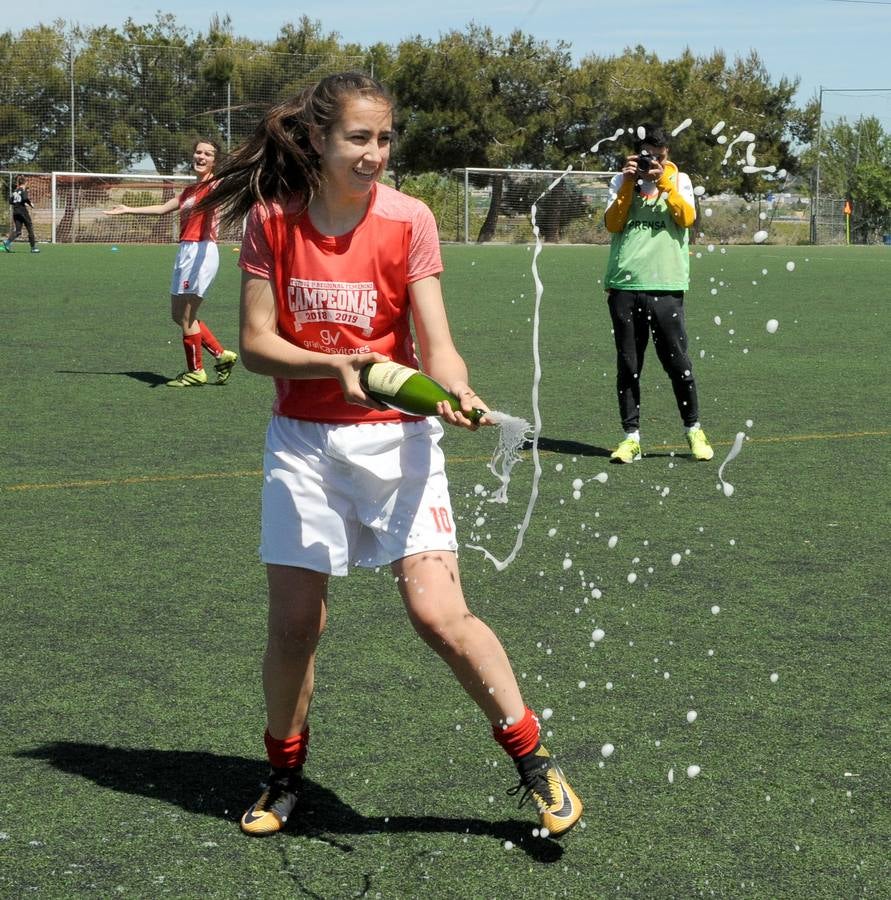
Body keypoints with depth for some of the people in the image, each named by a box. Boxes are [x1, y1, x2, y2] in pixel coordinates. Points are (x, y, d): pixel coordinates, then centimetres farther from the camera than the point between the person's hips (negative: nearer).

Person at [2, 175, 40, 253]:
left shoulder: (15, 190, 13)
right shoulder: (24, 189, -7)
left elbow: (11, 201, 12)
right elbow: (25, 198, -24)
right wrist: (30, 203, -7)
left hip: (15, 211, 6)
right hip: (23, 211, -6)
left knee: (17, 230, 3)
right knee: (30, 229, 7)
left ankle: (8, 242, -22)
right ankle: (33, 247, 12)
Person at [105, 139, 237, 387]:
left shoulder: (214, 184, -7)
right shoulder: (190, 190, 19)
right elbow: (163, 208, 33)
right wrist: (128, 210, 40)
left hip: (201, 252, -9)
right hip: (185, 252, 9)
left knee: (186, 317, -4)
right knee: (178, 315, 14)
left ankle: (196, 372, 10)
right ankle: (222, 355, 20)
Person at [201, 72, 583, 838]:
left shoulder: (408, 220, -8)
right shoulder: (273, 219, -4)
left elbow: (435, 341, -13)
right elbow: (256, 343, -5)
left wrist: (457, 393, -35)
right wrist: (336, 364, -22)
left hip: (395, 435, -2)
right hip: (303, 438, 2)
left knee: (439, 612, -12)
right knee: (293, 623, 5)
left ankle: (534, 760, 5)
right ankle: (285, 775, 29)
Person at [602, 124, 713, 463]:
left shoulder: (679, 180, 10)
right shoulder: (622, 181, 12)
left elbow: (687, 218, -6)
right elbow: (612, 223, -1)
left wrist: (663, 181, -10)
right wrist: (630, 182, -7)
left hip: (665, 286, -1)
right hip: (624, 286, 1)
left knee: (677, 361, 0)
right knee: (628, 365, 3)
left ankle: (694, 430, 15)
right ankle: (631, 437, 9)